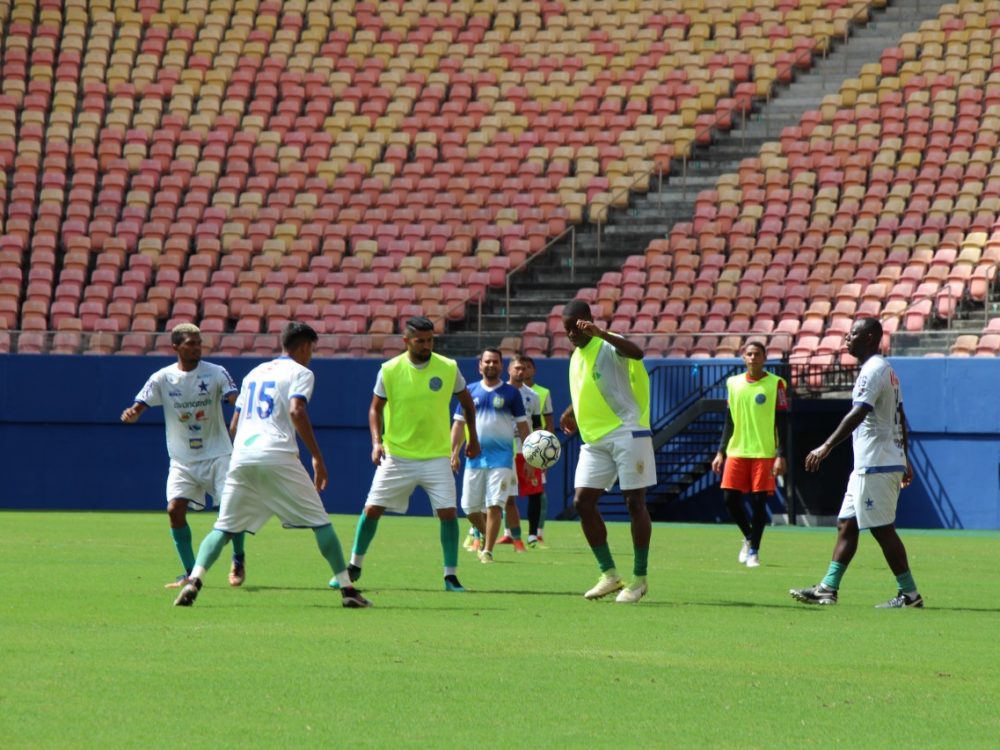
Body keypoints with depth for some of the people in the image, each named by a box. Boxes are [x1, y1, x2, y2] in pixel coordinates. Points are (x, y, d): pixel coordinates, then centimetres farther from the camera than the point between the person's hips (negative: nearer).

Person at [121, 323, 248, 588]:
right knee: (175, 509, -13)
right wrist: (131, 414, -31)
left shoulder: (216, 374, -5)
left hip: (216, 454, -1)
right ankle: (190, 573, 1)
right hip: (182, 459, 1)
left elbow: (237, 403, -16)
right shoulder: (162, 378, -2)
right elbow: (138, 407, -7)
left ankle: (238, 559, 16)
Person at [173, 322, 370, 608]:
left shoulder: (254, 373, 26)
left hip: (241, 456, 5)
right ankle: (347, 589, 2)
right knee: (320, 522, 5)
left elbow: (234, 426, 24)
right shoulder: (300, 373, 7)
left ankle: (194, 579, -16)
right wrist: (318, 458, -10)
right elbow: (296, 411, -11)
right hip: (278, 457, -5)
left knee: (223, 528, 7)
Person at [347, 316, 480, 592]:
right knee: (372, 509, -1)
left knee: (448, 512, -11)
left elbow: (467, 402, 12)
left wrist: (473, 438, 15)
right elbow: (375, 408, 2)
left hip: (437, 457, 0)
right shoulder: (389, 370, -6)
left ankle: (451, 576, -1)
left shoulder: (448, 368, -4)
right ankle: (355, 566, 18)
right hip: (397, 455, 0)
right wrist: (377, 441, -12)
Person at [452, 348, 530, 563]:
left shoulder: (511, 393, 4)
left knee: (494, 506, -11)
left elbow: (522, 425, 5)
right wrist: (454, 452, 2)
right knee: (469, 507, 3)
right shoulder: (470, 392, 9)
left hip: (501, 458, -3)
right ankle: (486, 535, 29)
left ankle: (488, 551, -4)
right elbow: (459, 423, 11)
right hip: (475, 456, 3)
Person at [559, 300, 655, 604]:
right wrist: (572, 413, 19)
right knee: (583, 502, -1)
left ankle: (639, 578, 3)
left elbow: (636, 353, -34)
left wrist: (601, 334, -45)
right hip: (594, 440, 8)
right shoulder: (576, 356, 14)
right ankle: (609, 575, 6)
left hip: (626, 433, -8)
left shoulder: (607, 347, -10)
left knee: (635, 502, -3)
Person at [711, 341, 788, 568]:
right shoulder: (733, 383, 9)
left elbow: (781, 422, -3)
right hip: (737, 451, 4)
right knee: (730, 498, -2)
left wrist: (781, 455, -10)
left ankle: (753, 550, 8)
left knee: (759, 501, -3)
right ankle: (748, 537, 22)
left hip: (764, 453, -4)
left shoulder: (775, 384, -3)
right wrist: (721, 451, 11)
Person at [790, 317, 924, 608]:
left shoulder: (873, 370, -15)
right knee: (846, 524, 10)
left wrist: (827, 446, -31)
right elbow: (900, 417, 22)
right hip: (867, 465, 10)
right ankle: (827, 589, 11)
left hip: (877, 466, -10)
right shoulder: (887, 369, 17)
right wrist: (904, 460, 27)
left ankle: (909, 593, -2)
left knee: (882, 529, -6)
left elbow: (858, 414, -26)